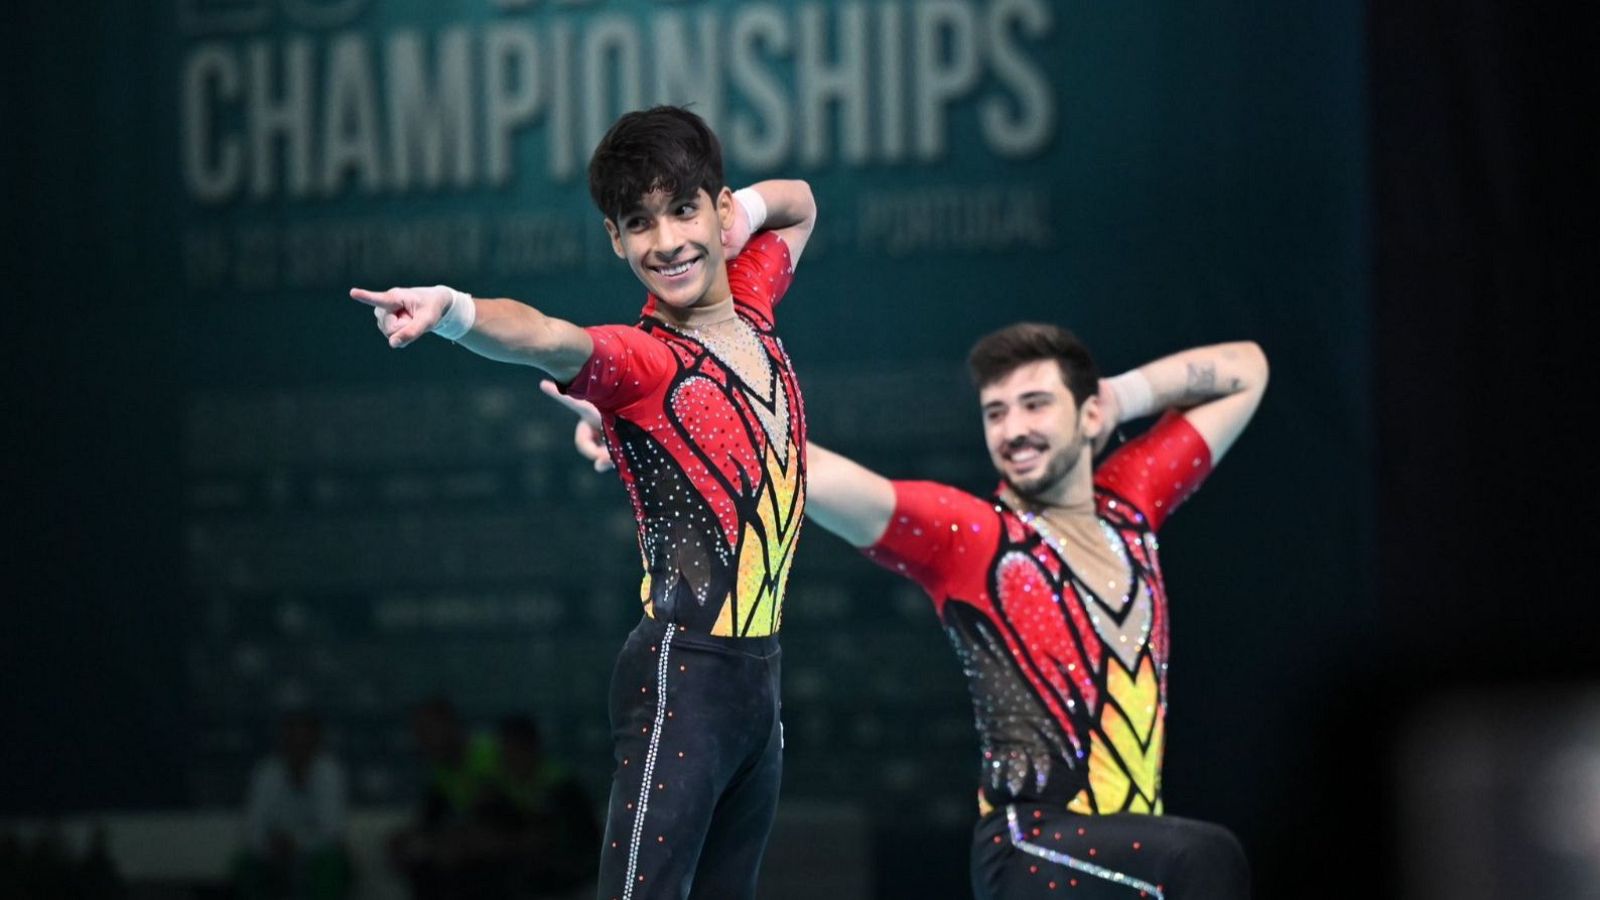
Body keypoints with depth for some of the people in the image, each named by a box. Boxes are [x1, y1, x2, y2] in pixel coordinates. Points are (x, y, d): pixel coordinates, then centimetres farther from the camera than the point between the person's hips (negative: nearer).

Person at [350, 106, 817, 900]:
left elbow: (796, 203, 30)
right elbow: (544, 338, -33)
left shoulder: (750, 304, 10)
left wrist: (751, 209, 5)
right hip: (684, 676, -7)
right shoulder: (637, 359, -10)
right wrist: (453, 310, -55)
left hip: (759, 676, 7)